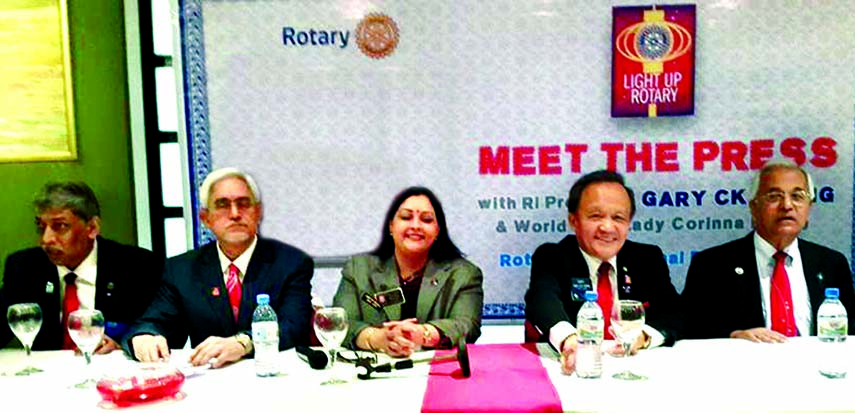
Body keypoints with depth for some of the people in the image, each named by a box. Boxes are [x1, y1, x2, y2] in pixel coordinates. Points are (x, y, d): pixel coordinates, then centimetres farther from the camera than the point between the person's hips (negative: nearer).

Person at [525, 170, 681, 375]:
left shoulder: (648, 260, 11)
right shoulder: (550, 258, -1)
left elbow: (672, 314, 2)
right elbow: (543, 299, -21)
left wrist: (643, 335, -22)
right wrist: (568, 338, -44)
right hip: (577, 365, -4)